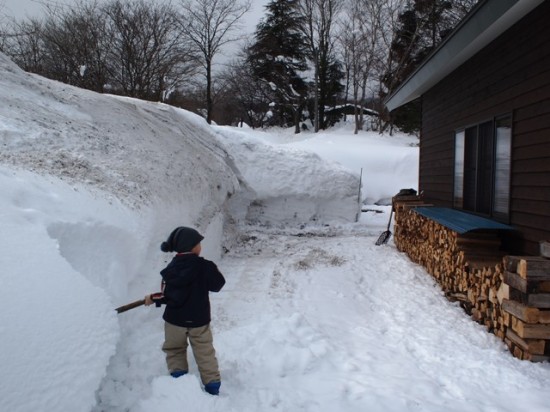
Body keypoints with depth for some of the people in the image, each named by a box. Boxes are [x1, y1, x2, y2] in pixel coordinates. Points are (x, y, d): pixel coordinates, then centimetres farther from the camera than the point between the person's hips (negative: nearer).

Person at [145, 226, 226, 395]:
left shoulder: (171, 269, -13)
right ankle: (212, 384, 17)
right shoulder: (205, 266, -16)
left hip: (175, 319, 0)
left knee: (175, 350, 22)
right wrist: (213, 271, 10)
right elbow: (217, 285, -7)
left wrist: (153, 298, 1)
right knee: (205, 353, 15)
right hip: (199, 319, 0)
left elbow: (170, 296, -15)